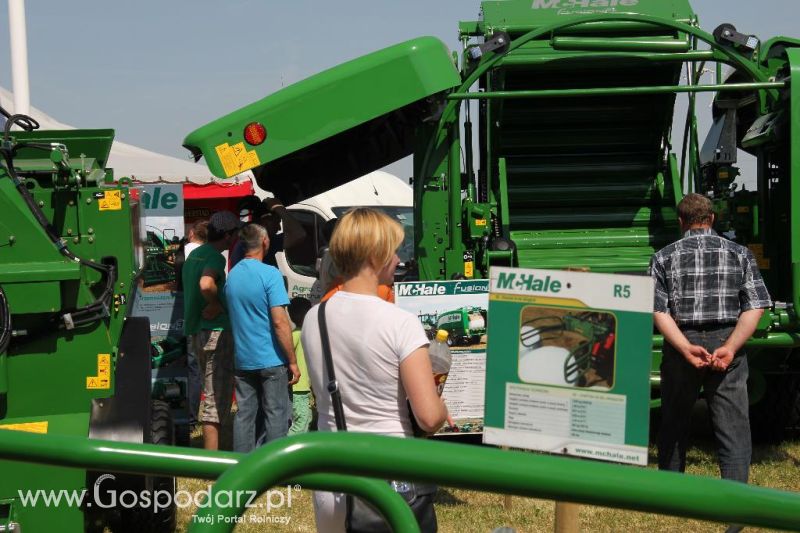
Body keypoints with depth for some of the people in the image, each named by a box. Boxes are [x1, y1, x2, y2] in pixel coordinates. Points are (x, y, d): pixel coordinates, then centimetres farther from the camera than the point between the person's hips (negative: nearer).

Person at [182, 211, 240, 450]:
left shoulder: (194, 254, 16)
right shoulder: (215, 257, -13)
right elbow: (206, 284, -33)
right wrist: (216, 304, -16)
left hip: (196, 331, 10)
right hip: (216, 331, -10)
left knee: (212, 393, 18)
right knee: (217, 398, -6)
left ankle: (209, 455, 25)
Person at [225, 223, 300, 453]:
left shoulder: (232, 275, 8)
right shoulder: (270, 274, -14)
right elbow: (280, 322, -18)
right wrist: (292, 361, -13)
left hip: (242, 359, 6)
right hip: (271, 359, -6)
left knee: (244, 415, 11)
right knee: (276, 416, 1)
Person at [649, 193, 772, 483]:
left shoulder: (664, 257, 4)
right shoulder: (739, 253, 5)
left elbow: (659, 311, -8)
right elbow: (755, 307, -6)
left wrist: (686, 348, -16)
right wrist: (730, 348, -13)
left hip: (681, 345, 1)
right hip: (727, 344, -1)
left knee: (674, 424, 16)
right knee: (734, 429, 1)